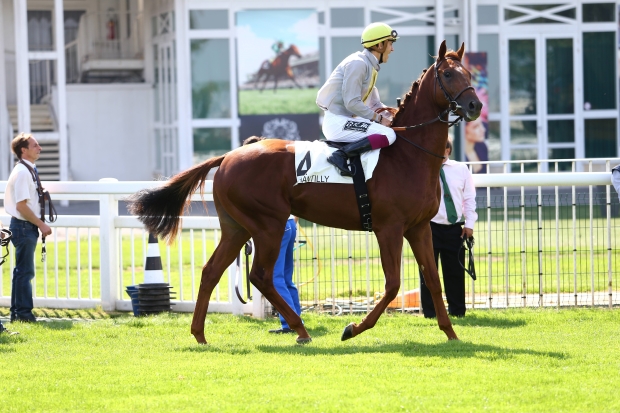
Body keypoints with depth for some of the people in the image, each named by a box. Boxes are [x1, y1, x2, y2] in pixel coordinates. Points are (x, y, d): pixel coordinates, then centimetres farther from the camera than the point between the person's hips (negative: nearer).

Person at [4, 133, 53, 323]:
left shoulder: (28, 170, 14)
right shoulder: (22, 172, -17)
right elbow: (21, 205, -21)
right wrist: (41, 225, -17)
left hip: (27, 227, 10)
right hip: (24, 227, -10)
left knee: (22, 271, 13)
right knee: (25, 271, -6)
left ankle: (17, 312, 19)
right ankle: (24, 313, -3)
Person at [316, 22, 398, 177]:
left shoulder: (370, 66, 16)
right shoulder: (358, 63, -15)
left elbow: (374, 104, 21)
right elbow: (352, 103, -21)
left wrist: (389, 113, 3)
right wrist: (379, 118, -14)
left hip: (346, 119, 10)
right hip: (337, 122, -10)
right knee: (388, 135, -22)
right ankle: (341, 155, -25)